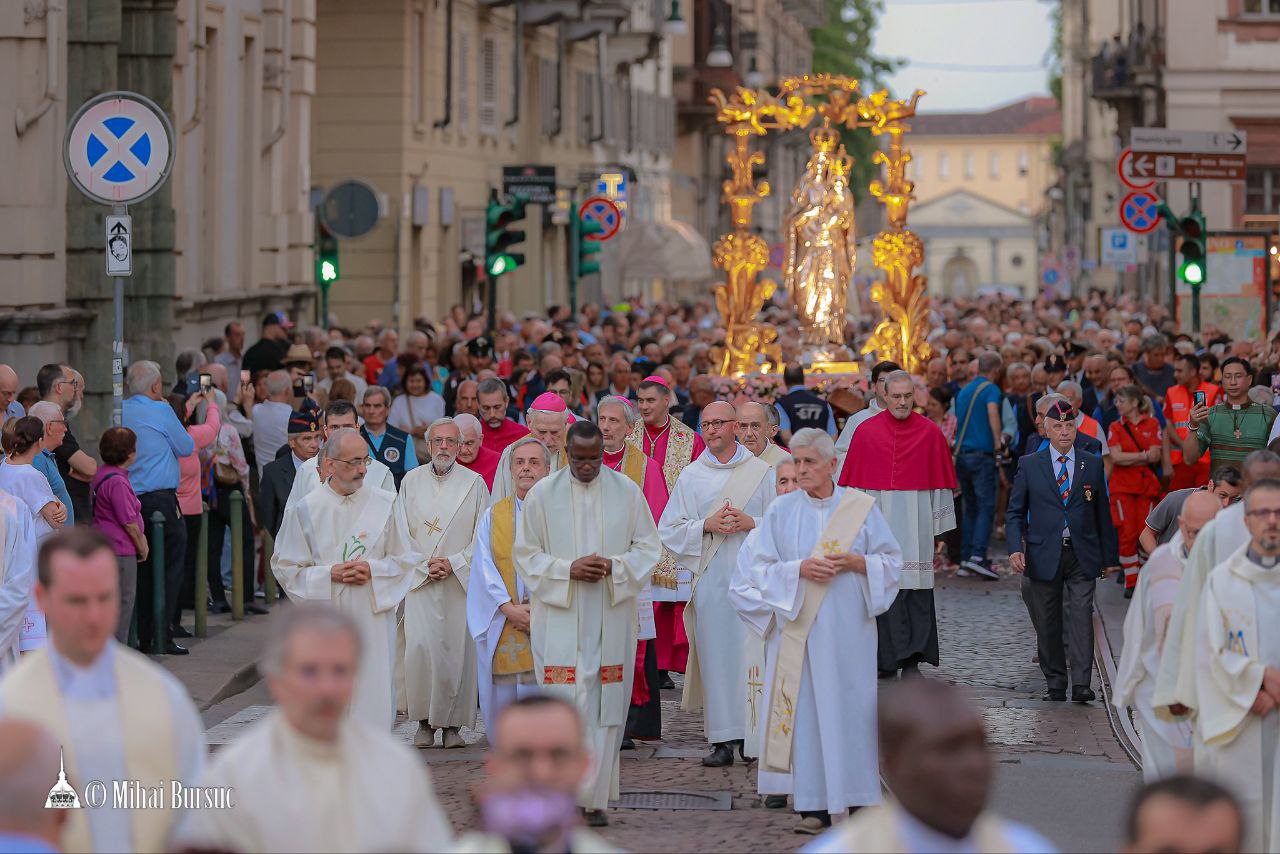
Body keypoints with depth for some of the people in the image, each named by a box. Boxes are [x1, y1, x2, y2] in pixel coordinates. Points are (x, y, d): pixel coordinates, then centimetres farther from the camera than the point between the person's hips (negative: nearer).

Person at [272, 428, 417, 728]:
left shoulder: (385, 504, 4)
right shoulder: (305, 509, 1)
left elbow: (403, 560, 9)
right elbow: (285, 567, 3)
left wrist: (372, 570, -10)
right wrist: (330, 574, -11)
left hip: (372, 620, 1)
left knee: (372, 694, -3)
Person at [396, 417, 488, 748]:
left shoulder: (474, 483, 4)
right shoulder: (412, 481, 8)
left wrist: (453, 563, -9)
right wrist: (425, 564, -7)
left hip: (460, 581, 0)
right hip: (419, 580, 0)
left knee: (458, 651, -2)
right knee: (420, 647, -12)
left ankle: (452, 723, 6)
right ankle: (425, 721, -1)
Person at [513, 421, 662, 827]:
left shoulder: (626, 491, 4)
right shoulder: (543, 493, 1)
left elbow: (648, 548, 8)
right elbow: (525, 553, 3)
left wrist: (615, 566, -11)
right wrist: (569, 569, -13)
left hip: (610, 618, 2)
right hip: (559, 618, -1)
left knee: (606, 707, 1)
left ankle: (595, 797, 8)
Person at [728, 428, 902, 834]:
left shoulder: (861, 507, 3)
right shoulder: (780, 511, 3)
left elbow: (891, 560, 7)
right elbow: (760, 568, 2)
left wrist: (855, 563, -12)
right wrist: (799, 569, -14)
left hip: (848, 629, 0)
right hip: (800, 629, 0)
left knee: (851, 707, 1)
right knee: (806, 709, -3)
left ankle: (858, 798, 10)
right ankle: (814, 806, 1)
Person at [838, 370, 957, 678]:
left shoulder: (930, 433, 4)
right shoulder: (867, 431, 5)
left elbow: (939, 481, 8)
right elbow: (853, 482, 8)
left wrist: (937, 523, 5)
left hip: (916, 518, 0)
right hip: (877, 517, 0)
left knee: (916, 591, -4)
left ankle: (912, 659, -2)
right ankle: (887, 661, 4)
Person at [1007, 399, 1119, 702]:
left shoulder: (1092, 464, 8)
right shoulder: (1029, 466, 5)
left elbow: (1102, 512, 11)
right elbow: (1014, 512, 5)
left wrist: (1108, 556, 11)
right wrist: (1015, 548, -11)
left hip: (1082, 555, 0)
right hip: (1044, 556, 0)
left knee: (1082, 616, -11)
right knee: (1048, 623, 4)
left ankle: (1081, 684, -15)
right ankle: (1055, 685, 14)